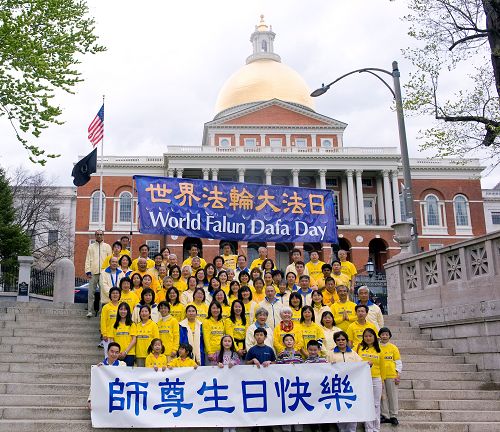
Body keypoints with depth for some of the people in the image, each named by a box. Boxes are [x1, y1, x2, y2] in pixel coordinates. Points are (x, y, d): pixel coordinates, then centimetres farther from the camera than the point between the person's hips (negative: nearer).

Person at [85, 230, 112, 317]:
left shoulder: (107, 246, 11)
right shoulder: (91, 246, 13)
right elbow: (88, 260, 9)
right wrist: (88, 271, -2)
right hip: (93, 273, 0)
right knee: (91, 293, -4)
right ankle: (90, 311, -2)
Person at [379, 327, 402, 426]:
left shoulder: (393, 348, 2)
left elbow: (398, 362, 3)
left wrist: (398, 375, -4)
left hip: (391, 376, -1)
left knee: (393, 396, 4)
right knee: (382, 396, 6)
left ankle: (393, 416, 12)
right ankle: (385, 416, 15)